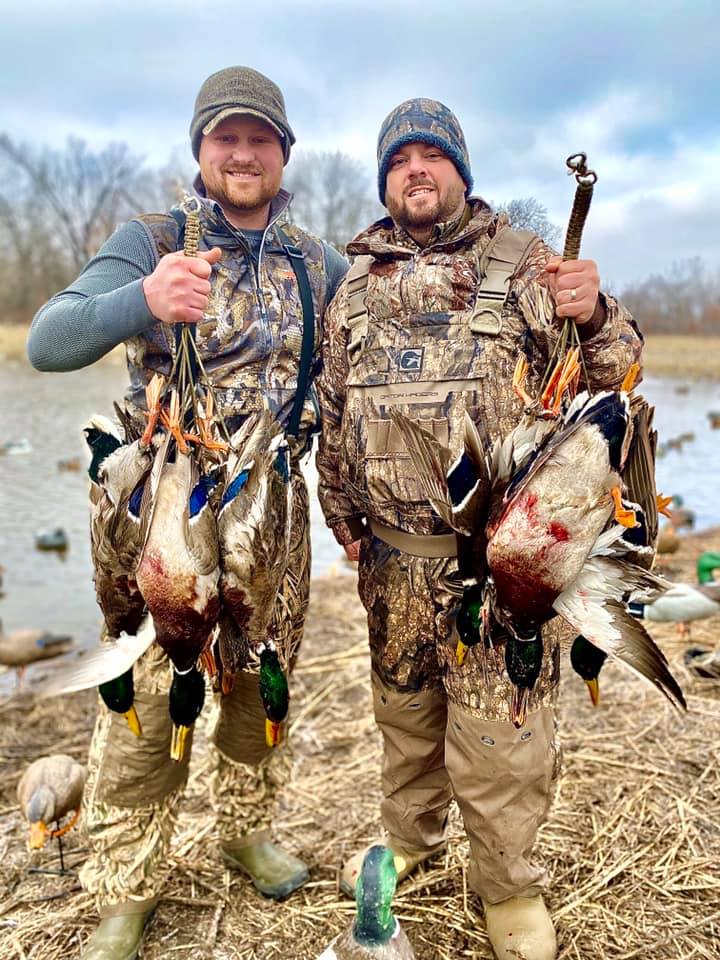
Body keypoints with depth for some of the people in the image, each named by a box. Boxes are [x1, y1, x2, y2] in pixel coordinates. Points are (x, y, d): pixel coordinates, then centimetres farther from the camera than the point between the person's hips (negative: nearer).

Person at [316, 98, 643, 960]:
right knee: (403, 705, 20)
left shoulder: (525, 264, 1)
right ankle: (409, 834, 45)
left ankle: (508, 885, 28)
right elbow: (332, 412, 16)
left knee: (499, 726, 4)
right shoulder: (355, 288, 10)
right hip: (394, 554, 4)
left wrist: (594, 315, -22)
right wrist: (342, 517, 14)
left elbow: (613, 374, 0)